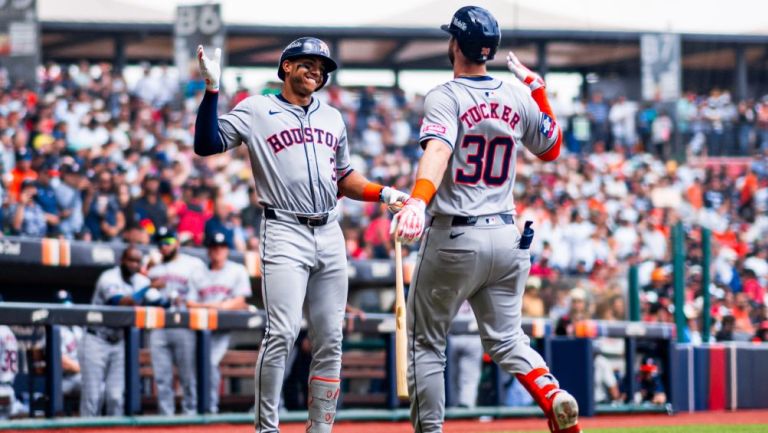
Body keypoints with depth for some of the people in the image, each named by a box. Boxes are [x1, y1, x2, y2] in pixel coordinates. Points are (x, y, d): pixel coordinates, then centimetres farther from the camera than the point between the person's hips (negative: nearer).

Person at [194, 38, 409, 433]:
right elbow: (207, 144, -7)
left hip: (329, 235, 6)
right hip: (284, 234, -5)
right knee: (282, 333, -17)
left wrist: (384, 194, 11)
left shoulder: (332, 118, 19)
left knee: (330, 341, 3)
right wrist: (212, 89, -16)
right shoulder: (256, 110, 4)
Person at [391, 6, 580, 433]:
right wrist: (537, 86, 24)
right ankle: (553, 395, -17)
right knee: (505, 338, 11)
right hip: (507, 237, 5)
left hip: (454, 238, -5)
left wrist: (417, 201, -47)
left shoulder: (444, 98, -11)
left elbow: (438, 151, -31)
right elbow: (551, 149, 22)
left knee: (425, 341, 9)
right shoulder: (519, 98, 6)